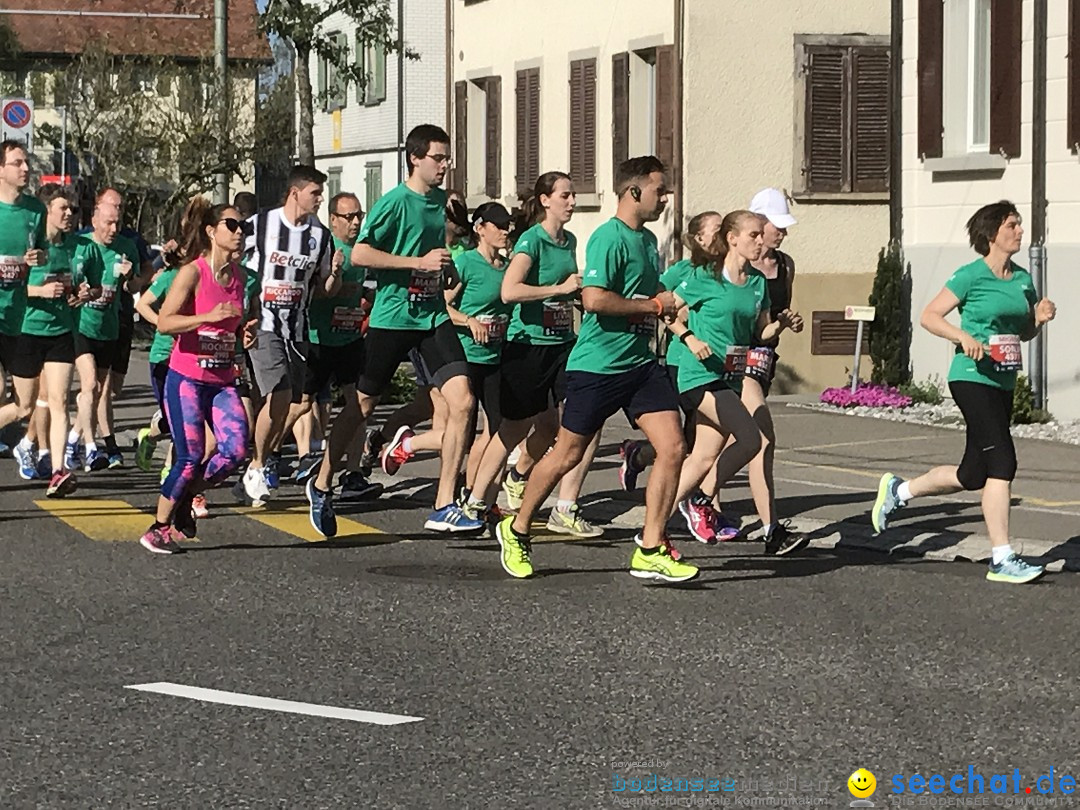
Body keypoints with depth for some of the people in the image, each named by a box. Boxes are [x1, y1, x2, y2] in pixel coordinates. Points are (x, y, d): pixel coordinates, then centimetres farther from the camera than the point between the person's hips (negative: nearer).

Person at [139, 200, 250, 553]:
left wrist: (246, 331, 3)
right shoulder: (193, 272, -11)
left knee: (236, 450, -11)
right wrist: (209, 316, -29)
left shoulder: (239, 276, 8)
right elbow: (164, 322, -20)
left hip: (222, 380, 6)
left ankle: (186, 497, 15)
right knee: (190, 458, -8)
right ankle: (158, 529, 10)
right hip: (186, 378, -6)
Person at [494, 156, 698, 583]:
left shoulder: (649, 241, 14)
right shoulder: (609, 238, -14)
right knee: (568, 454, 3)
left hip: (641, 363, 8)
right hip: (597, 366, -7)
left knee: (673, 447, -7)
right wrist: (654, 305, -17)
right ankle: (516, 530, 24)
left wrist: (671, 310, 13)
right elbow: (594, 299, -25)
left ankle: (650, 552, -2)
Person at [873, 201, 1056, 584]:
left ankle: (899, 490, 32)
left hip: (1003, 383, 8)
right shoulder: (971, 276, -8)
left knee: (973, 475, 10)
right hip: (973, 378, -8)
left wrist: (1039, 318, 2)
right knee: (1002, 462, -15)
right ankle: (1002, 560, -12)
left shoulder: (1023, 280, 13)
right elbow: (929, 316, -7)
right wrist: (964, 337, -22)